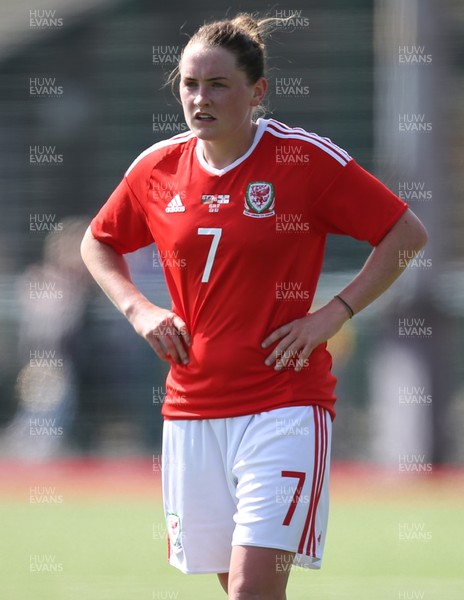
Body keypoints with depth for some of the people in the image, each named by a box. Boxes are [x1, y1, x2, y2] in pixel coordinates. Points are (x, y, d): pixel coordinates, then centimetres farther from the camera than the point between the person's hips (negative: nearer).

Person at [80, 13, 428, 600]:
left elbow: (407, 233, -2)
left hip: (284, 404, -4)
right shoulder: (157, 167, 5)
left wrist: (332, 315, -9)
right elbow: (97, 244, 23)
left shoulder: (306, 158, -7)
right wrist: (138, 309, 5)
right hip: (191, 409, 4)